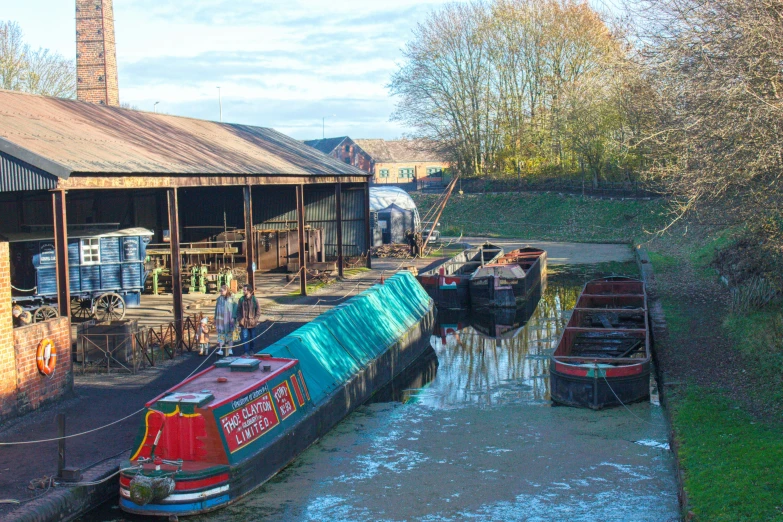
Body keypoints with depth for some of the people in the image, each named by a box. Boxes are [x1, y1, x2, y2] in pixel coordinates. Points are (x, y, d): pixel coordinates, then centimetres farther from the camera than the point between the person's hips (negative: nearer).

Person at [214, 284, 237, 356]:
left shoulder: (231, 298, -3)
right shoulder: (219, 298, 7)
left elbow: (235, 308, -5)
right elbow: (216, 309, 13)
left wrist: (233, 317, -12)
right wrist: (215, 318, 13)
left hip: (229, 319, -2)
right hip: (221, 319, 2)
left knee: (230, 334, 4)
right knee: (221, 333, -3)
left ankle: (230, 349, 11)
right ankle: (220, 349, -6)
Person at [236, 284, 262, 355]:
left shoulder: (254, 300, -5)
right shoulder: (241, 299, 0)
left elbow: (258, 311, -1)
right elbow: (238, 310, 5)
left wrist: (255, 320, -9)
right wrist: (239, 319, -5)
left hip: (251, 322, 0)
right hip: (243, 322, 1)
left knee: (252, 337, 12)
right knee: (245, 337, -6)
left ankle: (251, 350, 30)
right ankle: (246, 351, -2)